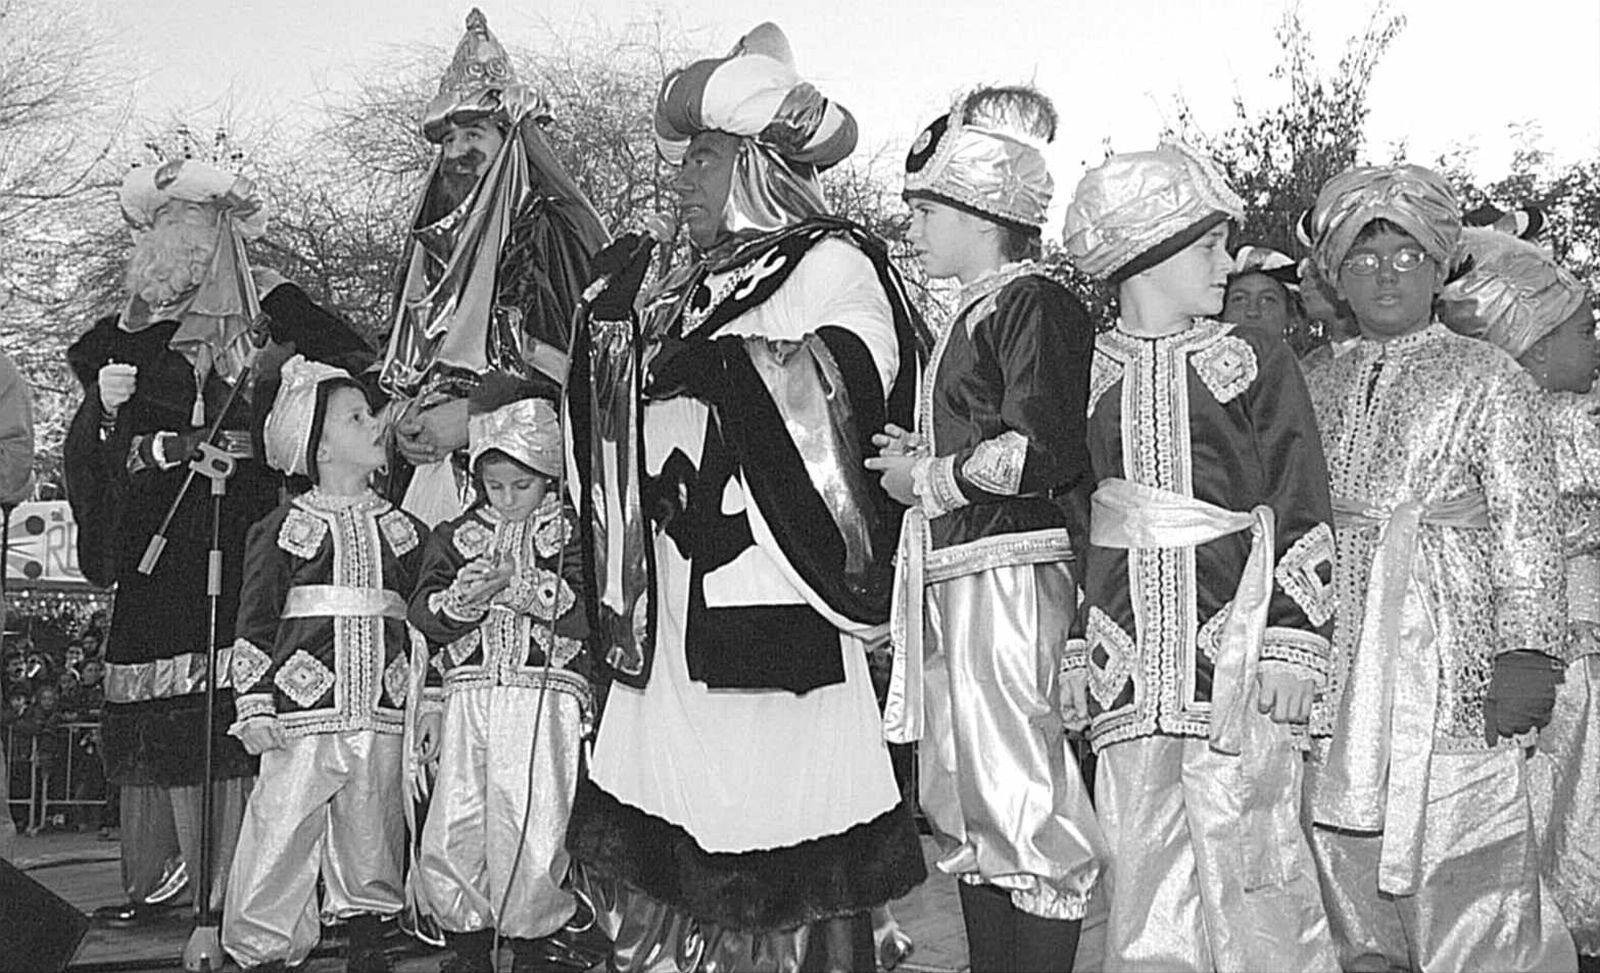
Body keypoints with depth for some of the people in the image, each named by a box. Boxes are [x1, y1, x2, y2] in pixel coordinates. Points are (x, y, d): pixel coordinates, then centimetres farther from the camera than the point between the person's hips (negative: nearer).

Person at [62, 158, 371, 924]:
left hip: (243, 519, -3)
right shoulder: (127, 333, 19)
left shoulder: (266, 306, 10)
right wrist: (106, 405, 0)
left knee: (240, 703, -10)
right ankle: (160, 876, 7)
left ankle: (236, 881, -6)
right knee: (164, 712, -1)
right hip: (158, 527, 3)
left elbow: (355, 366, 1)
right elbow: (87, 451, 19)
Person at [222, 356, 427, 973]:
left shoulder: (403, 530, 13)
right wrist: (255, 708, -4)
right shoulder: (284, 528, 3)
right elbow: (254, 622, 2)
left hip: (383, 716, 3)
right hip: (303, 713, -3)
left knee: (372, 845, 10)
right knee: (279, 839, -4)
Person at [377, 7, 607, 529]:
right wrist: (403, 418, 1)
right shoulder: (430, 242, 18)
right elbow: (399, 369, 23)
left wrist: (473, 416, -14)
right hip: (427, 469, 5)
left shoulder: (549, 228, -3)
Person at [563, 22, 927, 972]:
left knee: (810, 864, -1)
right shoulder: (692, 288, 19)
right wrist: (617, 321, 8)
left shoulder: (835, 264, -2)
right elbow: (633, 413, 21)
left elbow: (845, 392, -15)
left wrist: (726, 365, -16)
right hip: (684, 611, 7)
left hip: (778, 607, -7)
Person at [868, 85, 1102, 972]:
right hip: (956, 581, 10)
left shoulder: (1033, 304, -10)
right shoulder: (974, 314, 19)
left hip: (1011, 575, -10)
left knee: (1021, 795, -5)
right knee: (964, 805, 15)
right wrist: (917, 457, 9)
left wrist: (930, 480, -12)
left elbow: (1046, 453, -22)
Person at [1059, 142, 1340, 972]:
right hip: (1127, 664, 3)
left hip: (1237, 656, -2)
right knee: (1140, 865, 9)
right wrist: (1069, 655, 10)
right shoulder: (1087, 373, 10)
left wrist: (1292, 644, -7)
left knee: (1249, 871, -1)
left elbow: (1302, 512, 1)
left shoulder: (1254, 360, 4)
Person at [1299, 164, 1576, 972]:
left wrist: (1526, 650, -13)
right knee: (1349, 903, 9)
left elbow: (1526, 526, -3)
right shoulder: (1316, 390, 16)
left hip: (1452, 673, -4)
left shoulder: (1489, 380, 4)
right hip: (1334, 667, 4)